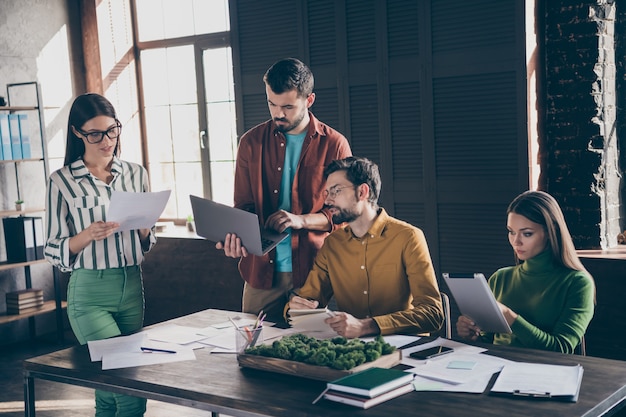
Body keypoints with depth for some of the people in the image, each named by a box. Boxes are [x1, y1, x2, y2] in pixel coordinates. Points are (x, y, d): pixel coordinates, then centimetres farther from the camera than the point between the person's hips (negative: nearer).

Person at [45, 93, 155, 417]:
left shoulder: (135, 174, 7)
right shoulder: (62, 182, -4)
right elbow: (54, 251, -3)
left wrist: (144, 229, -8)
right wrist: (87, 236, -22)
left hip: (133, 286, 4)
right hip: (90, 294, -4)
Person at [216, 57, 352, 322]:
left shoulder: (334, 145, 0)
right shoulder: (252, 142, 6)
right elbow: (243, 206, 9)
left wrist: (301, 220, -16)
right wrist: (237, 235, -13)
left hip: (313, 271, -2)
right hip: (262, 270, 2)